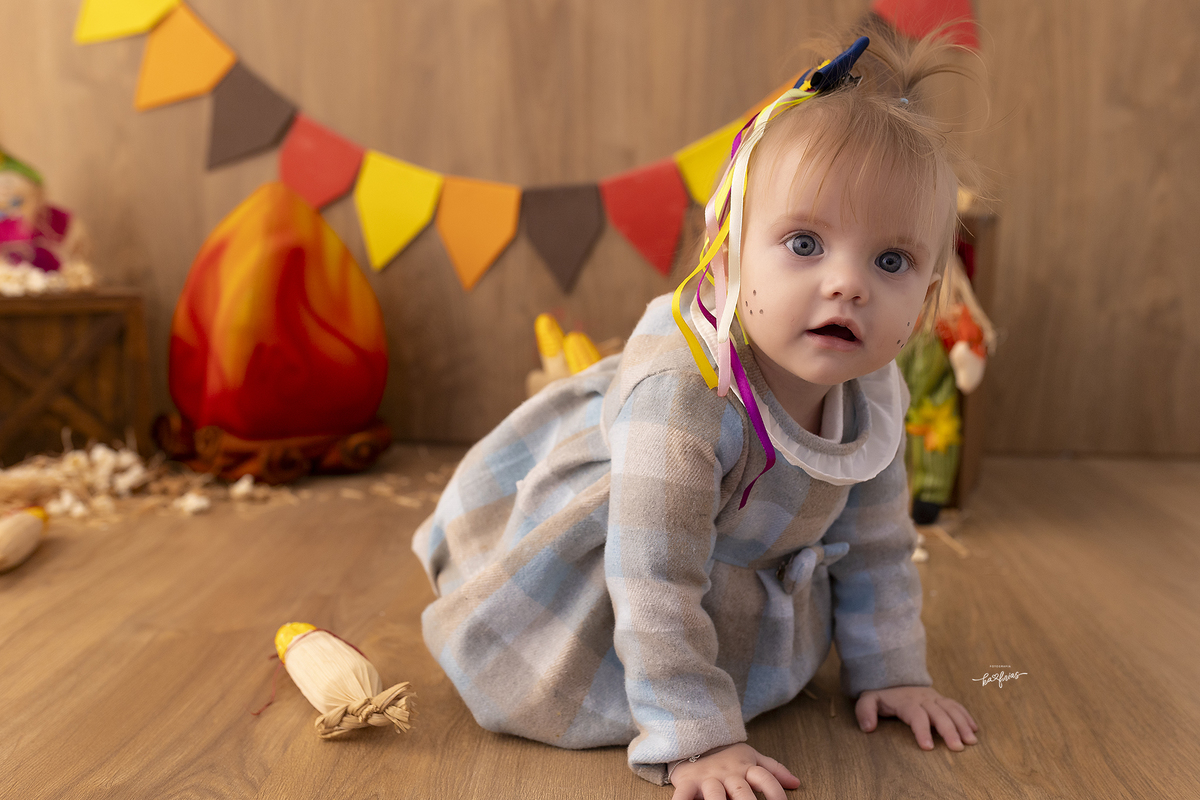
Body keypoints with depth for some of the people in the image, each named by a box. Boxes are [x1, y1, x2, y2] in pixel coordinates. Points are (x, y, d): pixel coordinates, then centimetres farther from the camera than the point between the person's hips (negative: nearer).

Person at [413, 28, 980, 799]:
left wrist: (891, 670, -1)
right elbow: (658, 589, -41)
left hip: (742, 552, 7)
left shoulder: (873, 397, -19)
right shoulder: (683, 396, -44)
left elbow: (878, 550, -3)